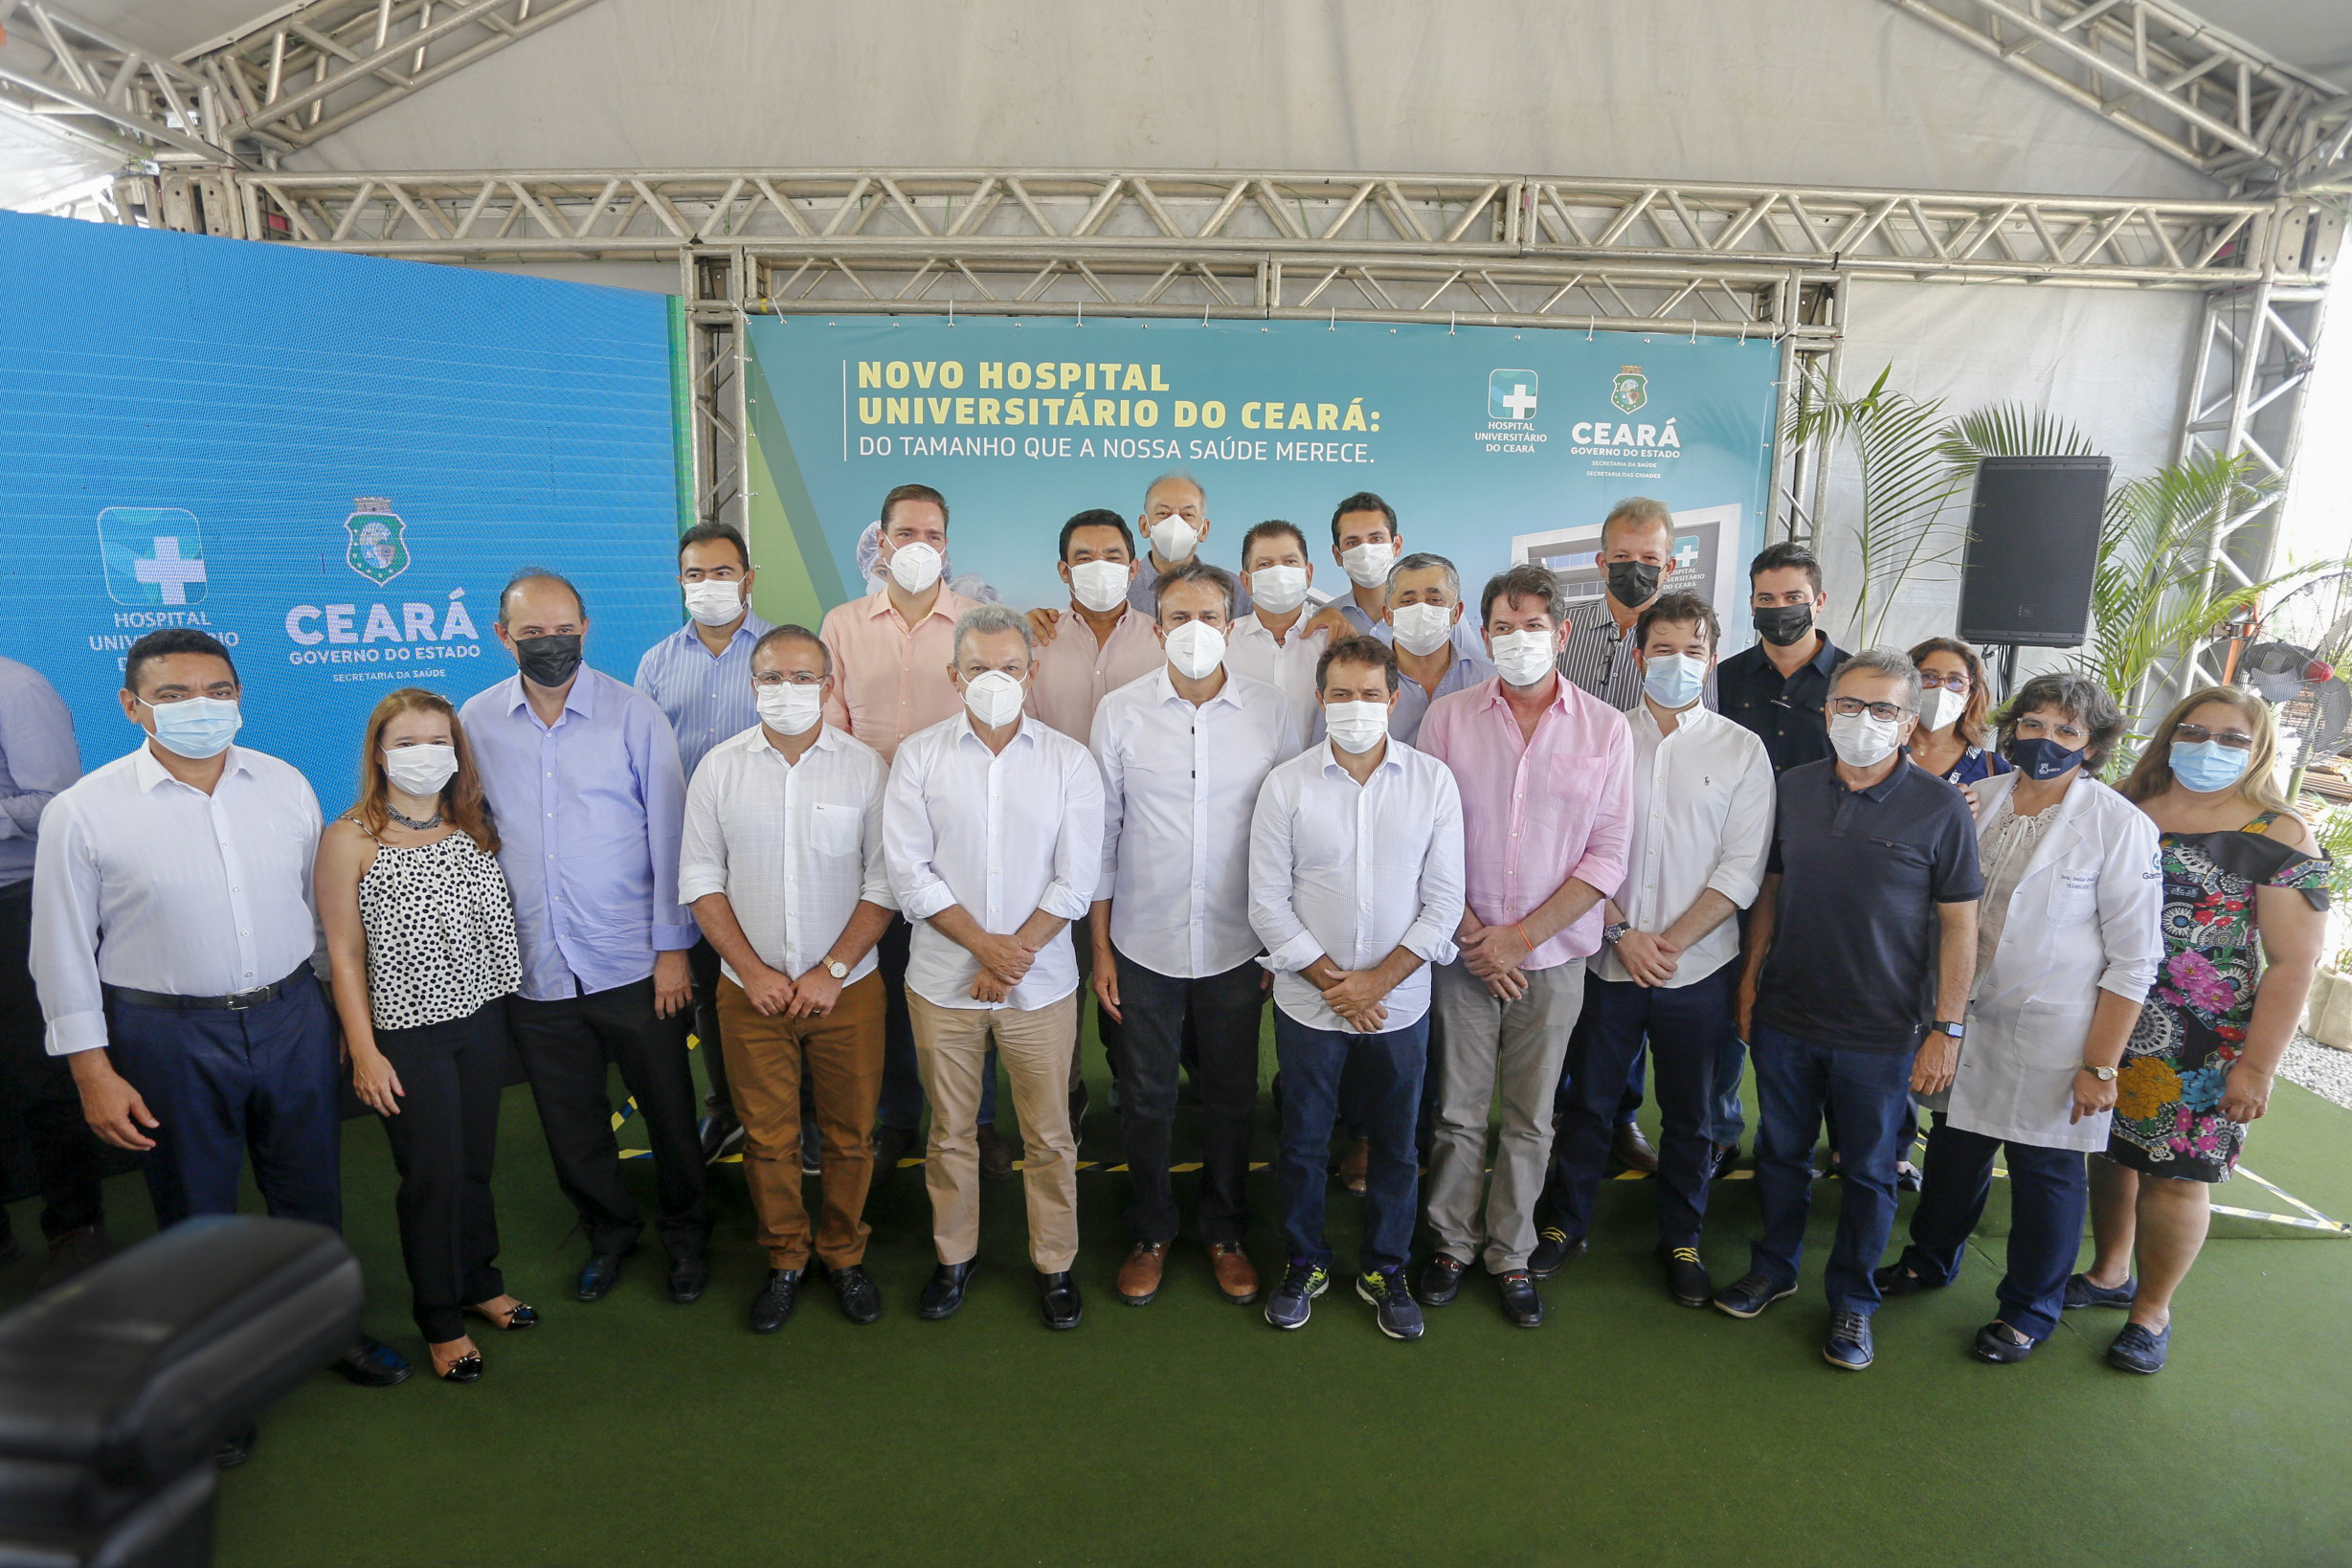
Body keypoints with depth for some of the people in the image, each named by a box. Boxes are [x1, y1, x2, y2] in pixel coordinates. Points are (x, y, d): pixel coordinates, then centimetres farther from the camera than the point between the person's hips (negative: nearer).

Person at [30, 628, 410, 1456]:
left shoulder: (285, 786, -1)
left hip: (292, 1015, 3)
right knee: (194, 1213, 15)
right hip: (169, 1037, -2)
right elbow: (64, 953, -5)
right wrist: (94, 1071, -6)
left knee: (312, 1190, 17)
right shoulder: (83, 812, -10)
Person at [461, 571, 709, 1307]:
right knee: (570, 1122, 15)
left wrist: (672, 946, -6)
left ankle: (686, 1232, 32)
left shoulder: (633, 714, -7)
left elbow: (667, 832, -5)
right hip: (533, 969, 3)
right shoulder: (475, 722, 1)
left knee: (667, 1107, 9)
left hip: (633, 963, -2)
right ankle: (609, 1231, 39)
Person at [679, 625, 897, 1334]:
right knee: (767, 1137, 11)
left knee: (850, 1134, 9)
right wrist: (754, 971, -7)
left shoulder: (865, 766, -4)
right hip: (751, 990, 1)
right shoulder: (719, 768, 0)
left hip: (846, 989, -1)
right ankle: (784, 1260, 32)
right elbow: (701, 879, 1)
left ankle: (844, 1253, 31)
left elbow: (883, 882, -4)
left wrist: (831, 972, -10)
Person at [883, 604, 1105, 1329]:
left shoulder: (1070, 761, -1)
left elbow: (1077, 880, -5)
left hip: (1042, 983, 0)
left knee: (1049, 1134, 9)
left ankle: (1054, 1263, 28)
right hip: (942, 979, 1)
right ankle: (955, 1255, 34)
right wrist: (985, 945, -14)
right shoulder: (919, 756, -1)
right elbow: (909, 871, -7)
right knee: (950, 1129, 14)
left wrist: (1014, 956, -13)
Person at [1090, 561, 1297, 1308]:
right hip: (1143, 943, 0)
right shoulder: (1119, 712, -4)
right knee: (1146, 1097, 13)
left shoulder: (1271, 712, -4)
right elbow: (1102, 833, 1)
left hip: (1235, 945, 0)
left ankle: (1225, 1233, 36)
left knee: (1232, 1097, 14)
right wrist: (1100, 947, 1)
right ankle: (1150, 1233, 35)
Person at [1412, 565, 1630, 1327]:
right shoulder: (1447, 718, -1)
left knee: (1530, 1119, 12)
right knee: (1458, 1110, 9)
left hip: (1553, 957, 0)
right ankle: (1452, 1243, 29)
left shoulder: (1605, 729, -2)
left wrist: (1523, 936, -11)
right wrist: (1469, 933, -10)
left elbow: (1608, 856, -4)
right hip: (1465, 953, 0)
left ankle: (1511, 1255, 29)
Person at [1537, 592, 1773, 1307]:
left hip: (1697, 967, 0)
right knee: (1589, 1100, 12)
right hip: (1606, 959, 0)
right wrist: (1621, 932, -12)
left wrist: (1670, 941, -12)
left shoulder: (1742, 750, 1)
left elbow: (1742, 867, -5)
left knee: (1689, 1114, 12)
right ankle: (1565, 1222, 30)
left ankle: (1681, 1240, 32)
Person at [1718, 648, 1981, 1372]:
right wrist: (1751, 976, 9)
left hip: (1881, 1034, -3)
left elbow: (1959, 924, -7)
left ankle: (1852, 1300, 31)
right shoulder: (1796, 787, 1)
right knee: (1781, 1151, 18)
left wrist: (1946, 1028, -9)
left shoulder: (1941, 807, -10)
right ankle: (1774, 1267, 38)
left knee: (1869, 1171, 12)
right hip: (1785, 1018, 3)